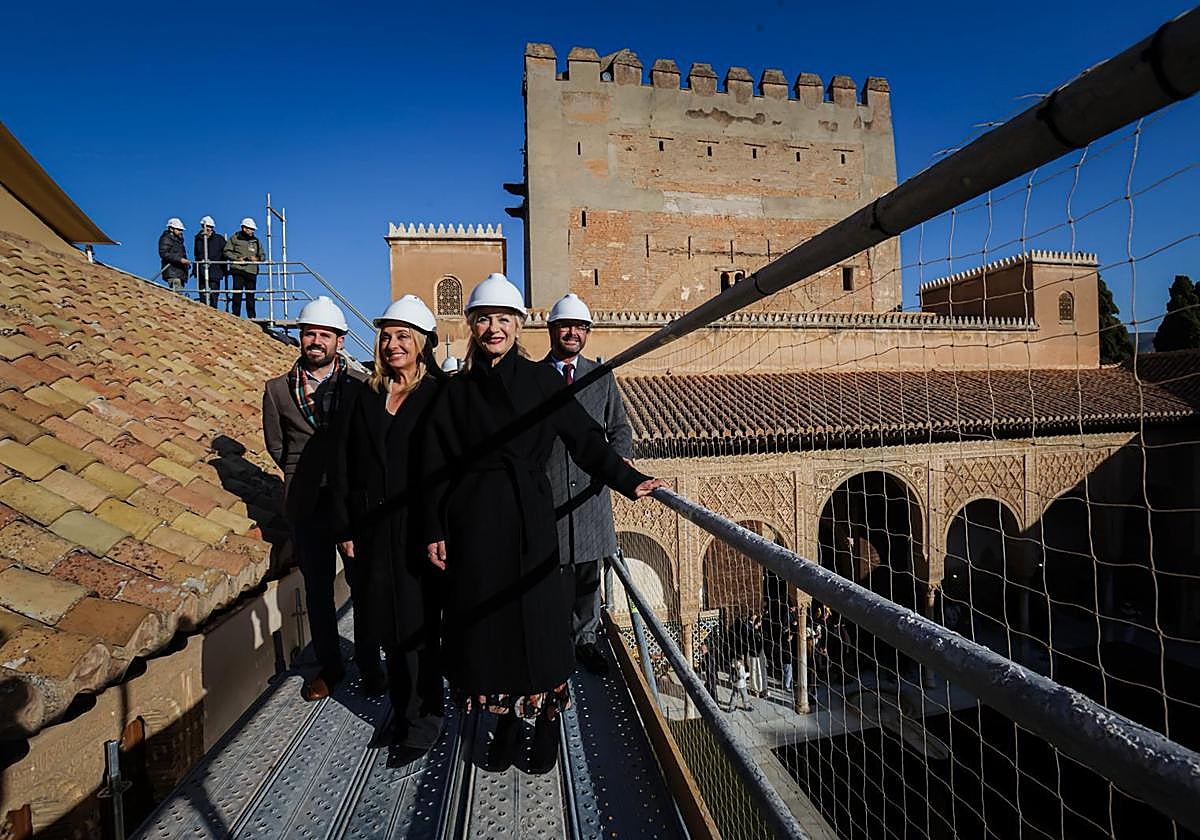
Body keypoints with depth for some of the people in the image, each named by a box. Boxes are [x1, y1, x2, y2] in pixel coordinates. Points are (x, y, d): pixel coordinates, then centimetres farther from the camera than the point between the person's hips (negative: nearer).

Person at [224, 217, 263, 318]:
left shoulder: (256, 241, 18)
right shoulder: (235, 238, 7)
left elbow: (262, 256, 21)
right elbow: (227, 252, 3)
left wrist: (256, 259, -1)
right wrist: (237, 258, -11)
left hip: (252, 271, 3)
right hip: (238, 270, -3)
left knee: (251, 295, 5)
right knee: (237, 293, -9)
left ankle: (252, 317, 8)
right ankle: (236, 316, -6)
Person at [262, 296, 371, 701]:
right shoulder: (278, 389, 5)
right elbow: (276, 445, 13)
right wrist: (304, 477, 8)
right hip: (307, 504, 2)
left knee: (363, 585, 6)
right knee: (317, 589, 13)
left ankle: (369, 664, 24)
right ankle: (328, 667, 30)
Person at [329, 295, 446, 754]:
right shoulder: (359, 395, 7)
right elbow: (340, 466, 7)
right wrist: (344, 528, 3)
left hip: (418, 529, -4)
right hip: (371, 530, 4)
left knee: (417, 625, 6)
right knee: (387, 623, 15)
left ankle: (423, 715, 26)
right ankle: (402, 710, 34)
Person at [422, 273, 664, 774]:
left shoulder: (540, 379, 0)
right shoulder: (455, 390, 5)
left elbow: (584, 438, -2)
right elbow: (438, 466, 5)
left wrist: (628, 481, -10)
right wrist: (435, 530, 1)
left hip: (528, 519, -2)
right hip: (474, 523, 2)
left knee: (536, 618, 4)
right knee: (486, 619, 9)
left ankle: (546, 721, 26)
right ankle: (506, 719, 29)